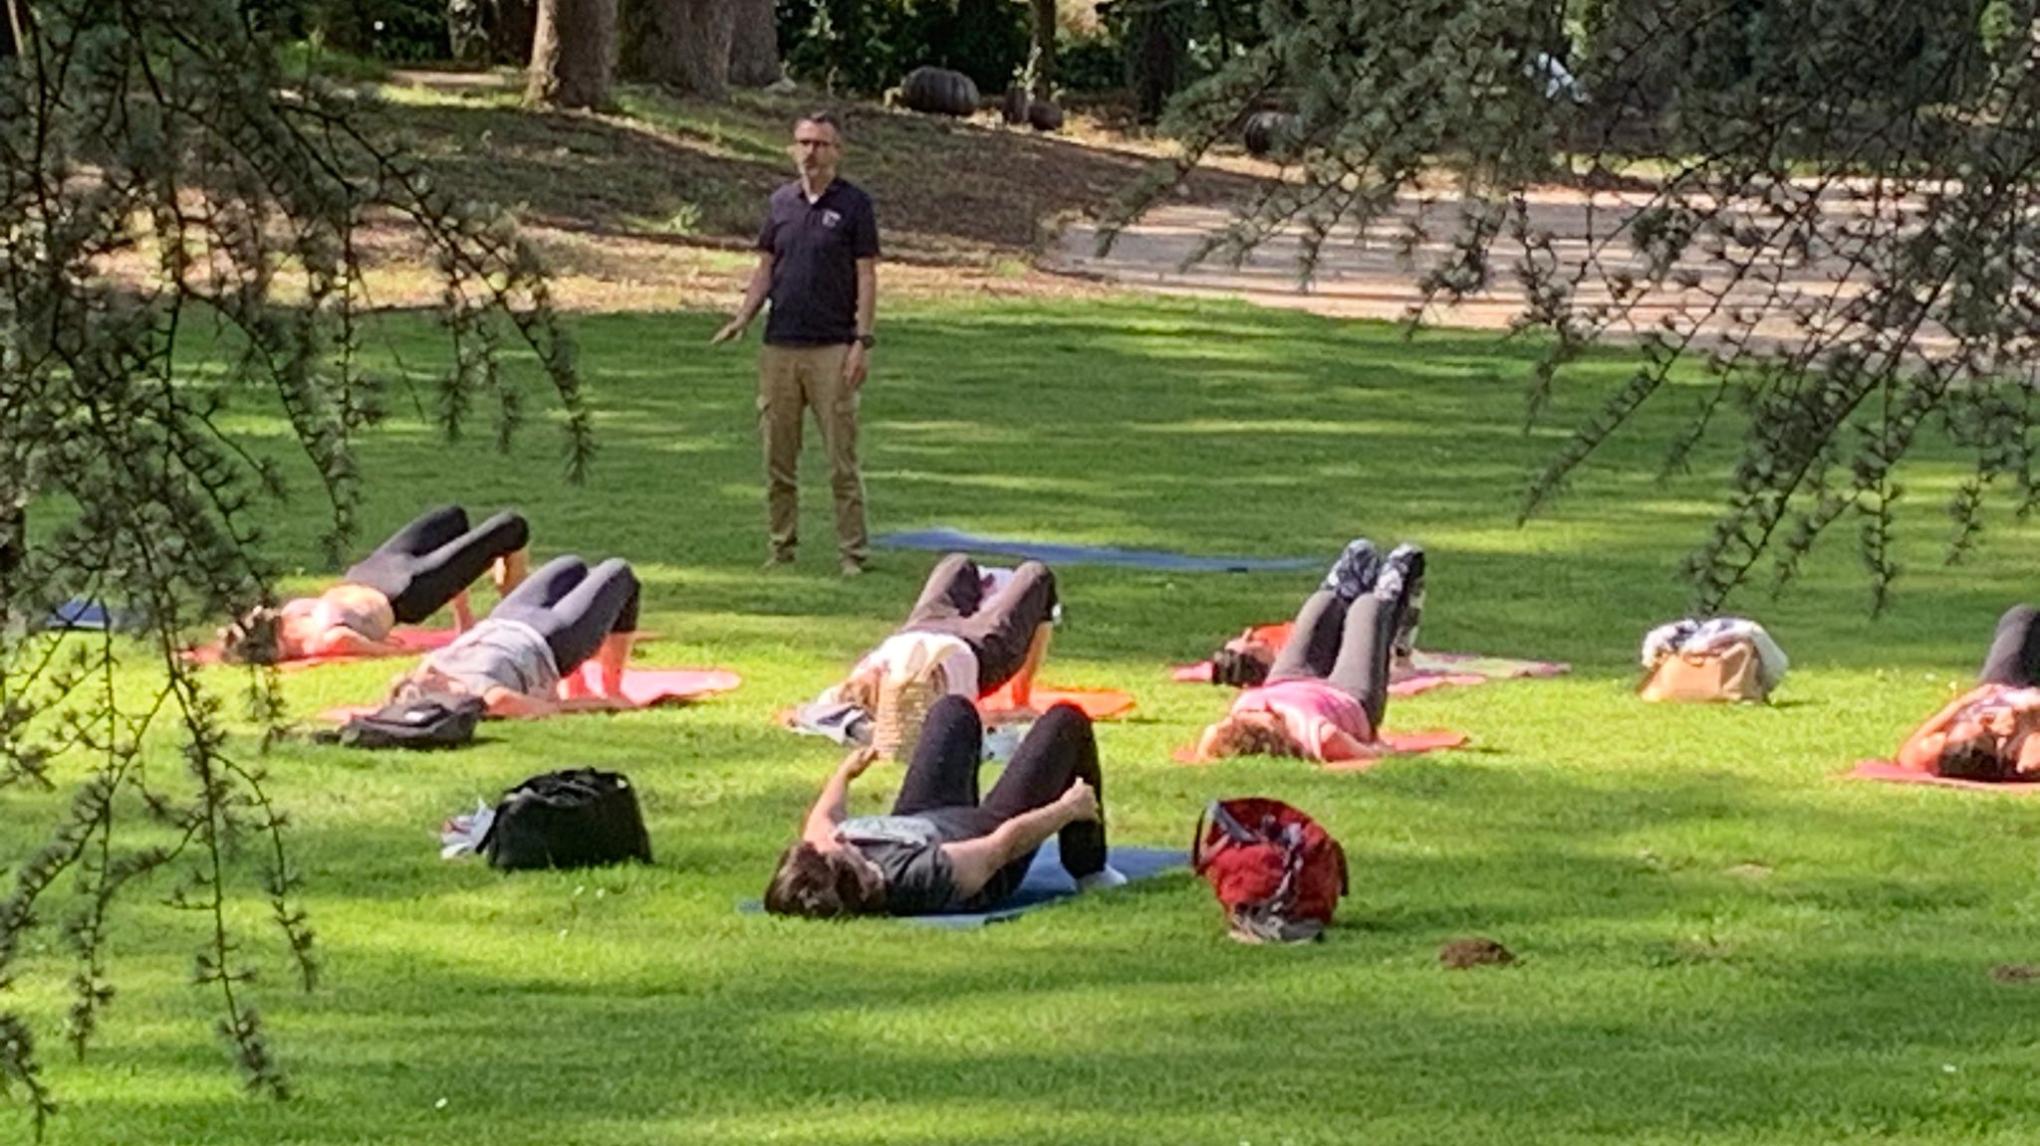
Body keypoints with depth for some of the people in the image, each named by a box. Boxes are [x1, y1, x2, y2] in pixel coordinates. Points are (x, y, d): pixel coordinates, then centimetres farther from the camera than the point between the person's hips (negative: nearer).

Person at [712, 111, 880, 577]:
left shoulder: (854, 205, -1)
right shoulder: (781, 202, 11)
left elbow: (867, 277, -3)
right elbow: (766, 268, 16)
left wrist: (862, 340, -11)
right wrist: (743, 318, 1)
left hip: (832, 348, -5)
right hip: (780, 344, 5)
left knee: (842, 460, -4)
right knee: (777, 458, 8)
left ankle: (852, 552, 0)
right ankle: (782, 547, 16)